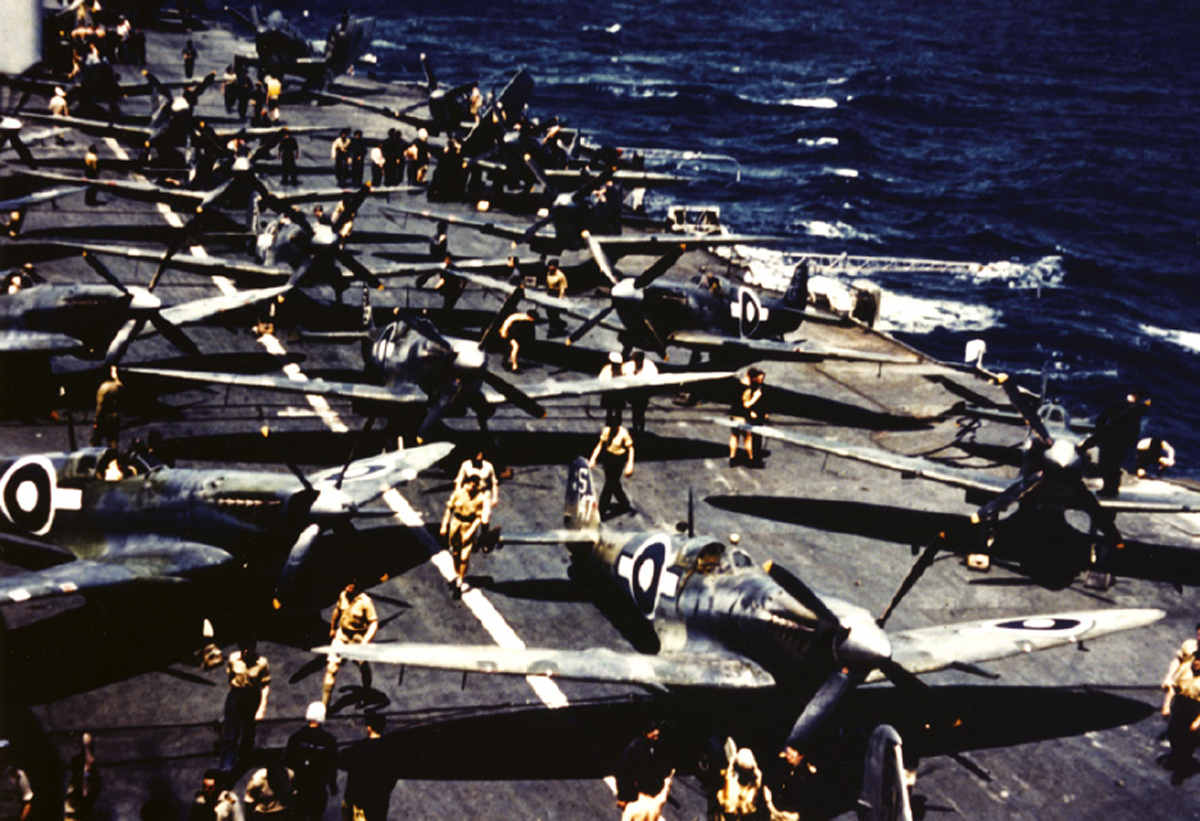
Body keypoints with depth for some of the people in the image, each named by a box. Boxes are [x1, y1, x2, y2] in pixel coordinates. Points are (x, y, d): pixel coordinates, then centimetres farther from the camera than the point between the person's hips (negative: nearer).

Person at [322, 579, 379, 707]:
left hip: (358, 638, -4)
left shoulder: (365, 601, -21)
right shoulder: (343, 595, -5)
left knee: (363, 667, 14)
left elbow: (374, 623, -21)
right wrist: (332, 628, 26)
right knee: (331, 665, -6)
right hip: (341, 634, 4)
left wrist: (366, 640, -32)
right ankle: (324, 703, -1)